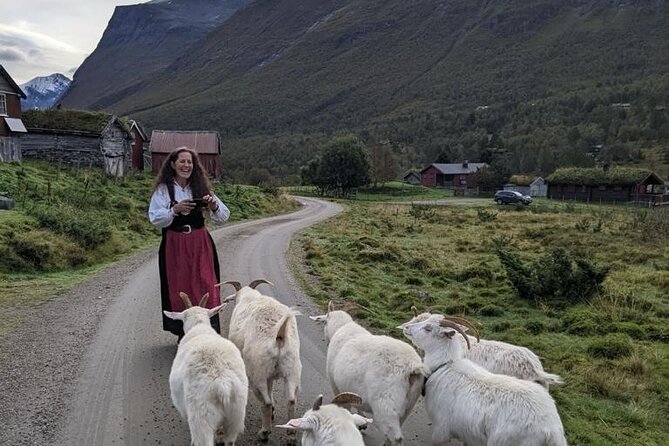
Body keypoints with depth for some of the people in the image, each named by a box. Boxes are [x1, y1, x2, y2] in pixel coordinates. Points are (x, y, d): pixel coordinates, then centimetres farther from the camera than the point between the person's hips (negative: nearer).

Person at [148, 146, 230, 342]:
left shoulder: (201, 187, 7)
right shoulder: (163, 189, 0)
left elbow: (223, 217, 4)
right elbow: (154, 218, -10)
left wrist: (214, 206, -16)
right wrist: (175, 210, -24)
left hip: (200, 244, 2)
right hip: (175, 245, -1)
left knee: (205, 285, -3)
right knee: (179, 288, 3)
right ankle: (183, 332, 16)